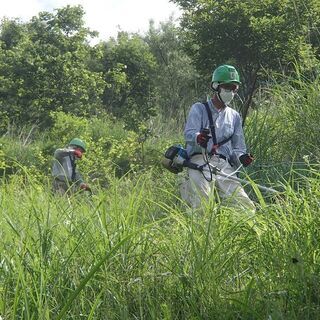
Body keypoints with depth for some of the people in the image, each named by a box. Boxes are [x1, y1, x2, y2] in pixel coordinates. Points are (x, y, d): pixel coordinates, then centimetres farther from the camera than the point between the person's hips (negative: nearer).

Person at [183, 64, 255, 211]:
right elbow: (188, 133, -6)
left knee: (247, 209, -15)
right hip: (200, 162, -4)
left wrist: (241, 157, 0)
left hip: (225, 166, 4)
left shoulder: (234, 116, 26)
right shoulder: (199, 109, 12)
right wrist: (198, 137, -30)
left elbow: (238, 147, 24)